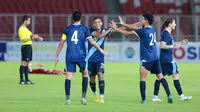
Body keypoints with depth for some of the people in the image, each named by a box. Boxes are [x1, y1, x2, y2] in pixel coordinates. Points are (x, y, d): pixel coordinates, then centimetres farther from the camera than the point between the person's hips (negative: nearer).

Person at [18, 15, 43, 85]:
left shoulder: (25, 29, 18)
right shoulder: (21, 29, -12)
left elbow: (31, 35, 19)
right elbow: (23, 40, -18)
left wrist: (38, 37, 3)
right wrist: (31, 38, -21)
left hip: (29, 47, 10)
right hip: (25, 47, -10)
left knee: (27, 63, 10)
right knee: (24, 63, -9)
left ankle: (27, 80, 13)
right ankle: (21, 80, -9)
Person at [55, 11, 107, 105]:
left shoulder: (67, 29, 8)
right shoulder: (84, 28, 4)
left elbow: (61, 43, 8)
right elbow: (91, 42, 2)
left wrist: (56, 56, 13)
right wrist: (100, 50, 14)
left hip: (69, 56, 1)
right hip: (81, 56, -1)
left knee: (68, 76, -1)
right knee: (85, 74, 16)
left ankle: (67, 99, -9)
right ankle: (83, 97, 7)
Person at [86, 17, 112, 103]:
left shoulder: (104, 31, 0)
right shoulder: (91, 31, -8)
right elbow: (99, 36, -25)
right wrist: (110, 28, -25)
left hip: (100, 58, 1)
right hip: (90, 59, -1)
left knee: (100, 74, -20)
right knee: (92, 79, 7)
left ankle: (101, 97, -19)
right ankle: (95, 94, 36)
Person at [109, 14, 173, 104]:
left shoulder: (143, 31, -13)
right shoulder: (152, 29, 9)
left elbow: (127, 33, -10)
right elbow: (136, 27, 16)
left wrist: (115, 28, 0)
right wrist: (123, 24, 15)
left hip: (146, 58, -7)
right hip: (155, 57, 7)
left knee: (142, 78, -4)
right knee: (160, 76, 10)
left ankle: (143, 99, -10)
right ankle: (169, 95, 2)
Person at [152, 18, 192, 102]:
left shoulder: (167, 33, 17)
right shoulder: (166, 34, -15)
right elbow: (162, 46, -24)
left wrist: (181, 43, 26)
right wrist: (173, 46, -24)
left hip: (163, 59, 10)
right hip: (168, 59, -10)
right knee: (176, 75, -4)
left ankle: (155, 97, 6)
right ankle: (181, 96, -1)